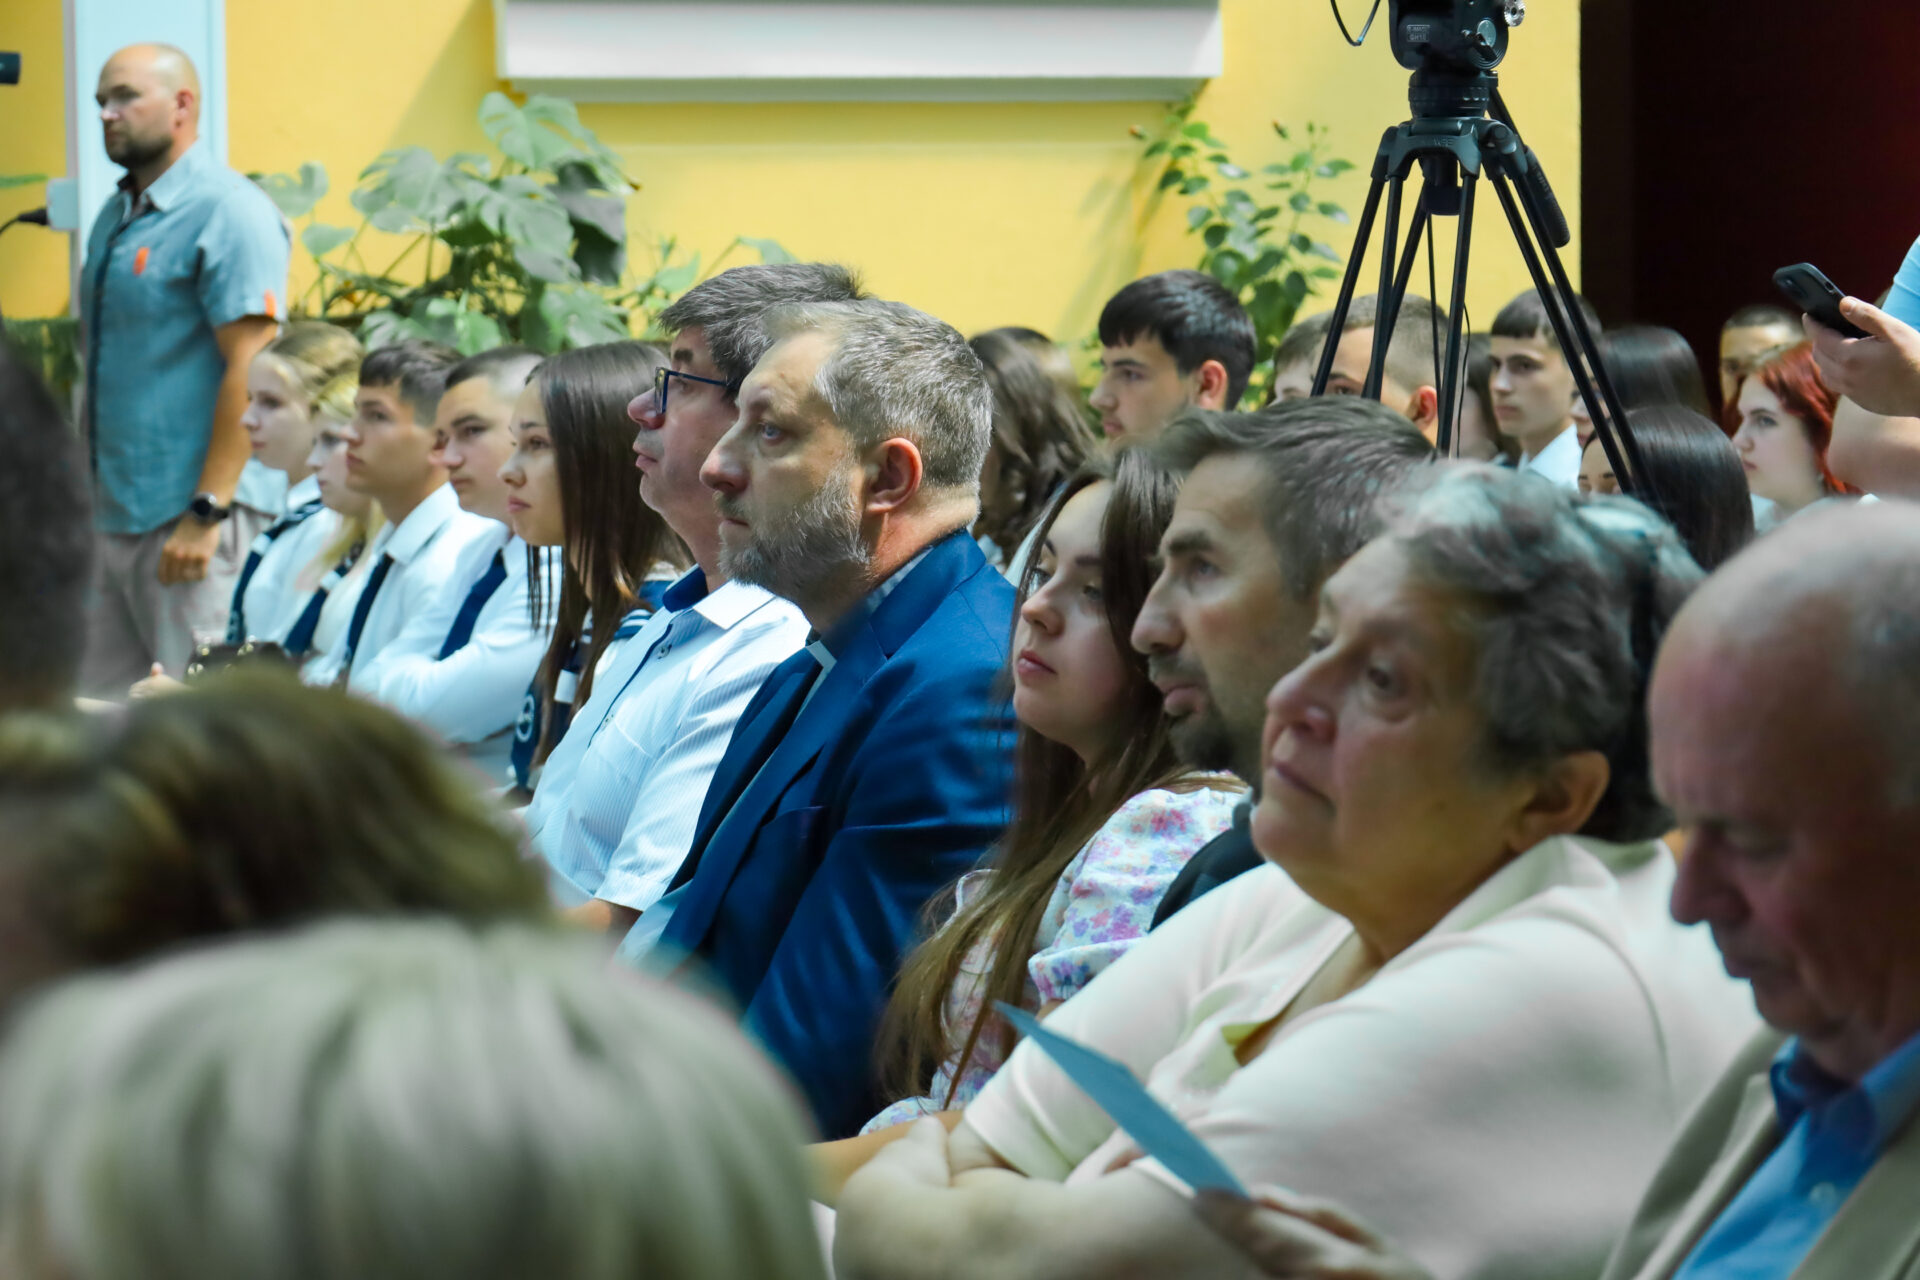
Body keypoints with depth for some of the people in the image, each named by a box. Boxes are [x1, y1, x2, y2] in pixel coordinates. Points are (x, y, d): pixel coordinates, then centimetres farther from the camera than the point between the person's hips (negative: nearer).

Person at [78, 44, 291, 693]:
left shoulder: (227, 213, -11)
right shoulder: (115, 216, 17)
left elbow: (249, 370, -18)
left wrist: (207, 513, -21)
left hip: (189, 516, -9)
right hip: (113, 514, 9)